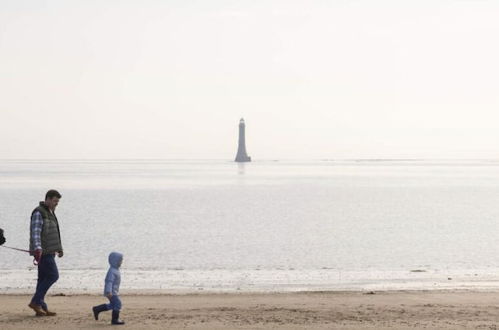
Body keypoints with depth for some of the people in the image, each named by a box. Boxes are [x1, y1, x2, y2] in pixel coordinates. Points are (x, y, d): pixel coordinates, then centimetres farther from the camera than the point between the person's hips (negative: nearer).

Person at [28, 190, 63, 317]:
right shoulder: (38, 212, -12)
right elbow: (35, 232, -21)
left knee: (43, 278, 7)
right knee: (53, 275, -12)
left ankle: (41, 307, 7)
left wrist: (59, 248, 32)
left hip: (49, 251, 9)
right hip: (43, 251, -9)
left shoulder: (50, 212, 19)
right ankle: (35, 301, -8)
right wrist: (37, 248, -32)